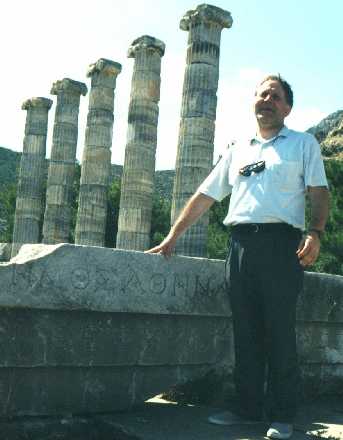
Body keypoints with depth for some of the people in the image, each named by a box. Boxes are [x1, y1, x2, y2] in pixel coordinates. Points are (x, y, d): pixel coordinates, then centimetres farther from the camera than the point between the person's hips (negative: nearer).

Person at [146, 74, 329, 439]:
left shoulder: (303, 144, 12)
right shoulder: (237, 151, 22)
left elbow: (319, 192, 1)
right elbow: (203, 197, 20)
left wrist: (315, 232, -17)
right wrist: (171, 238, 15)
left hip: (280, 244, -4)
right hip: (240, 244, 4)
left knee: (279, 333, -3)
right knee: (245, 332, 7)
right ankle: (248, 407, 17)